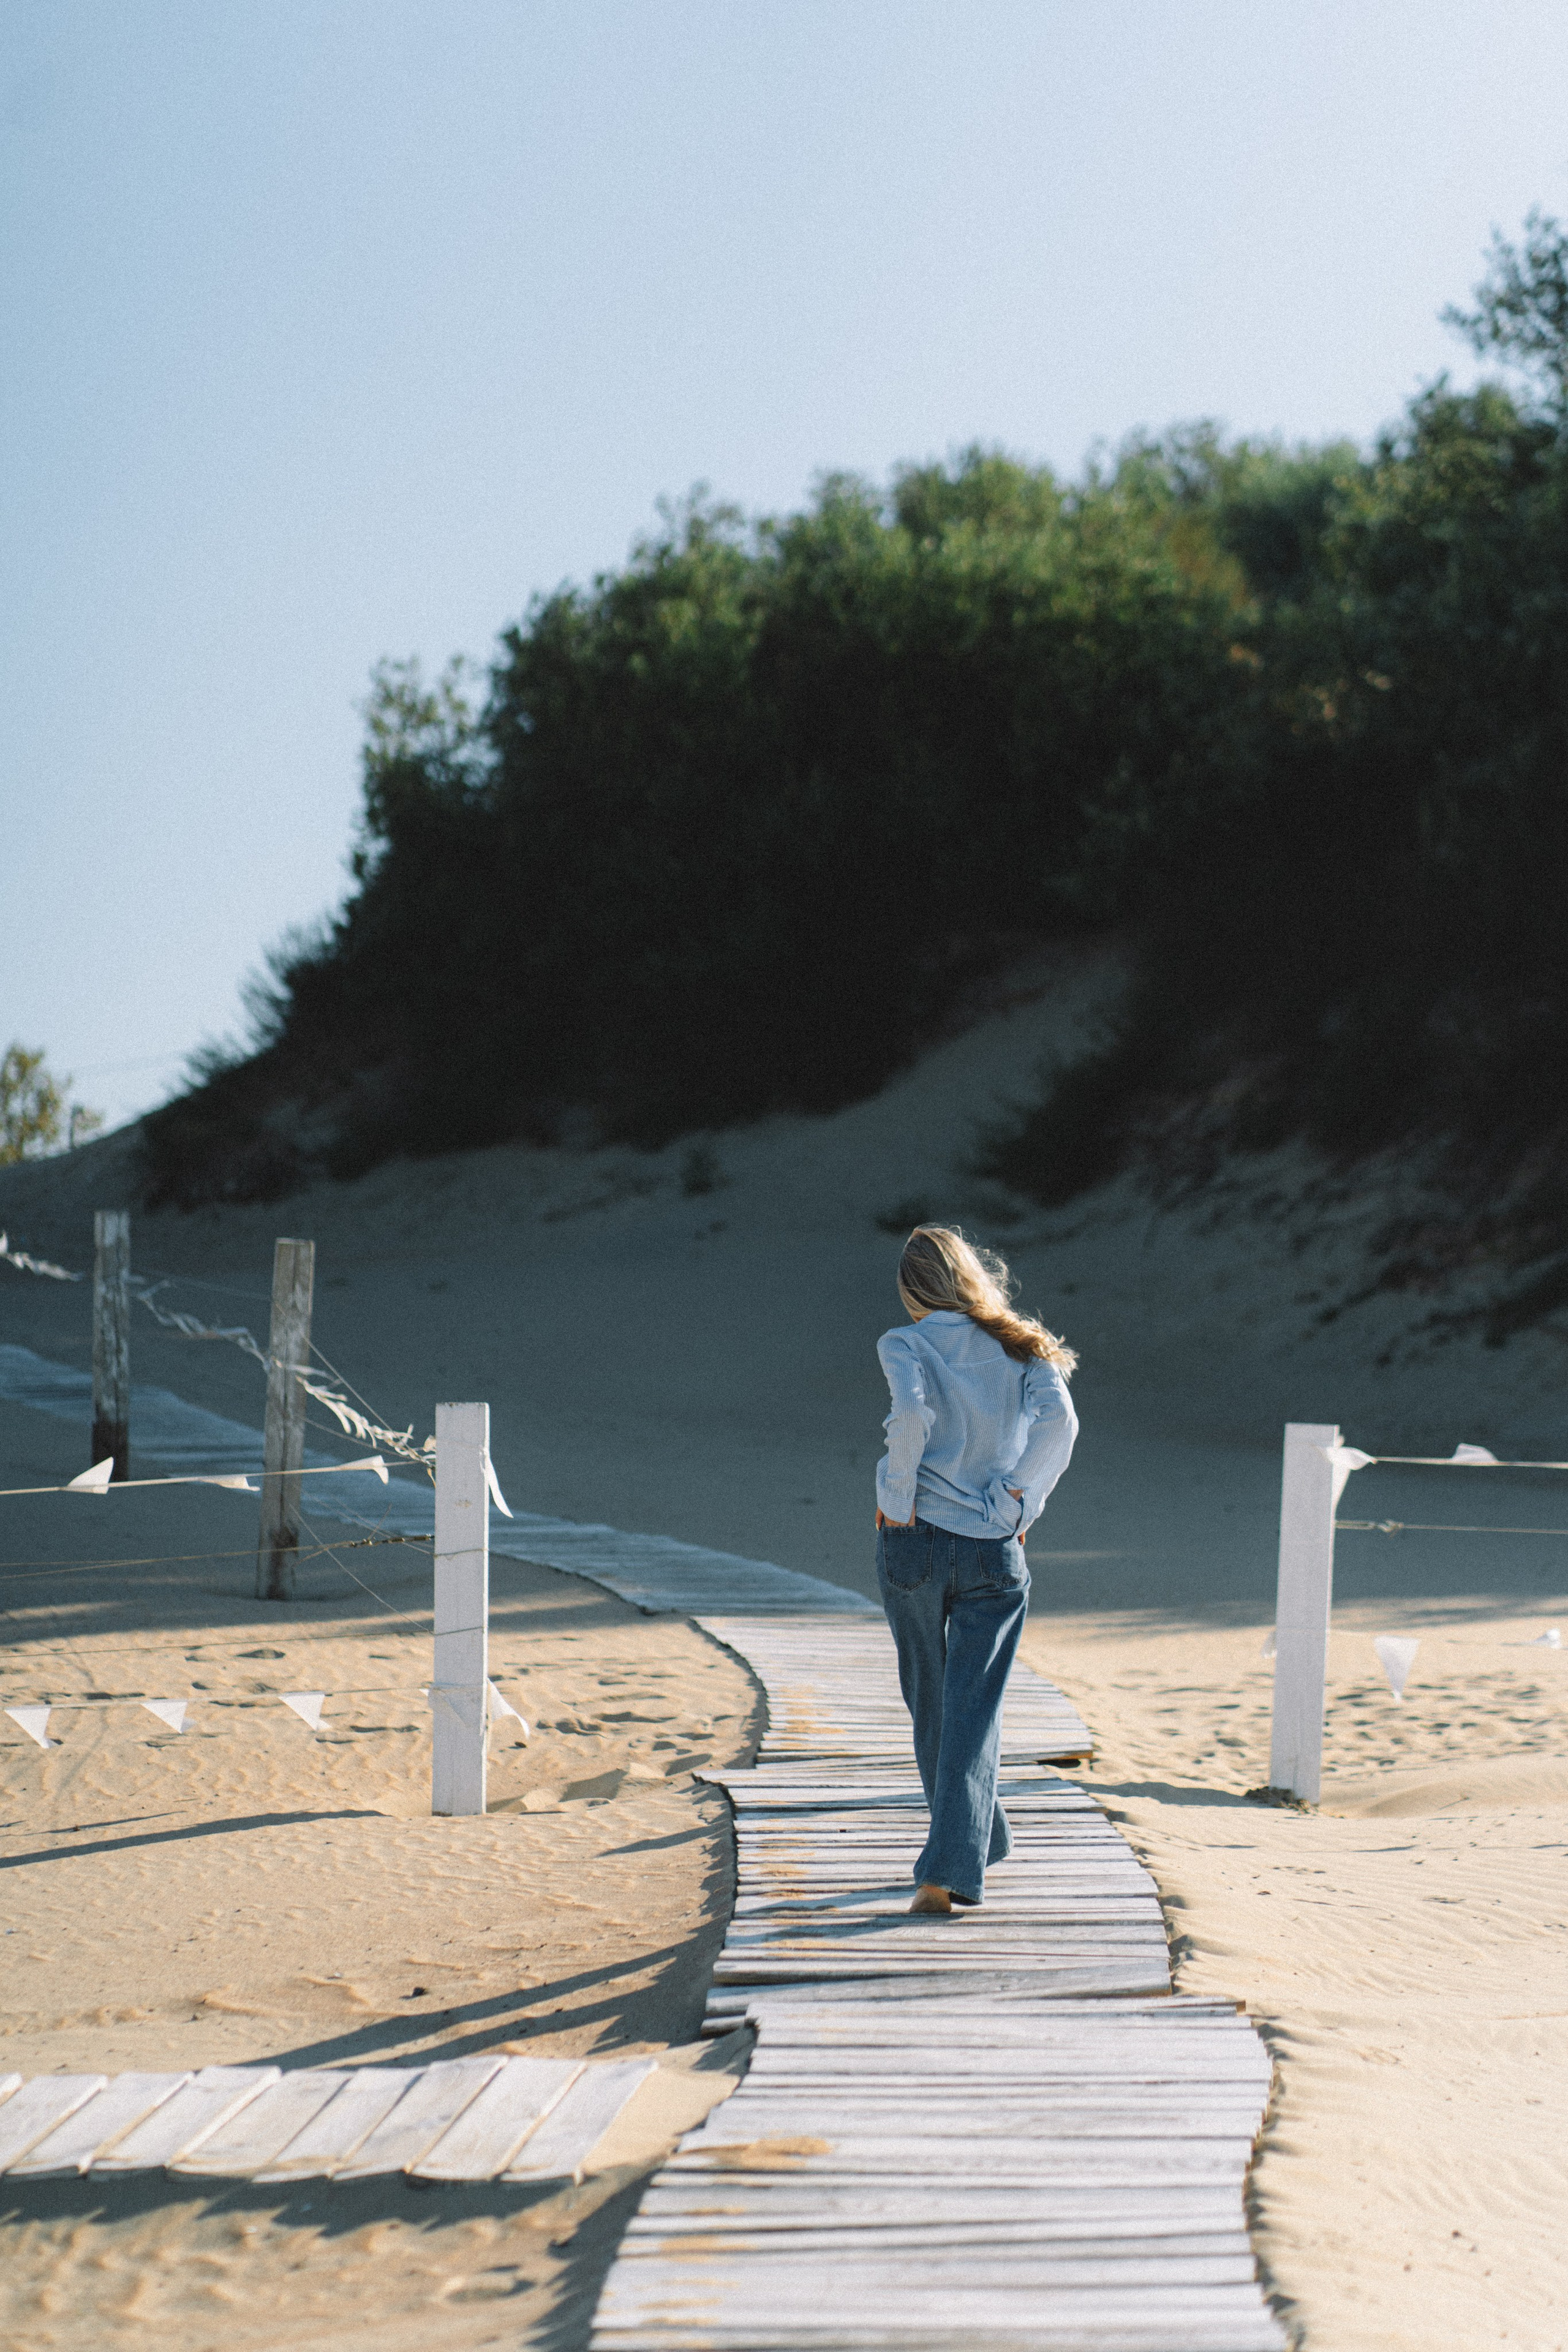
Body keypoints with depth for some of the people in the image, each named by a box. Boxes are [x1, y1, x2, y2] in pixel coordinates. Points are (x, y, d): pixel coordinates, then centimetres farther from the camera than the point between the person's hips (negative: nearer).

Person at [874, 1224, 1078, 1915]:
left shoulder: (905, 1344, -2)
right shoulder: (1020, 1347, 6)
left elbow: (913, 1413, -22)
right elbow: (1059, 1420, -11)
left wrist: (897, 1498, -11)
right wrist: (1016, 1501, -4)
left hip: (914, 1542, -1)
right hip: (995, 1552, 1)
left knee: (929, 1703, 18)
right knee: (973, 1713, 1)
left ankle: (980, 1840, 32)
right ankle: (950, 1869, -13)